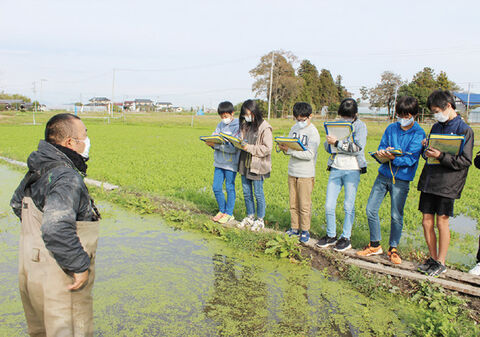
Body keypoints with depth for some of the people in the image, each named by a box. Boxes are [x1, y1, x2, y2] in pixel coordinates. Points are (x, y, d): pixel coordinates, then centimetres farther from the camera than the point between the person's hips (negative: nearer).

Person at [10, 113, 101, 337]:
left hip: (32, 269, 9)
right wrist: (81, 266, -26)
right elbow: (56, 229, -37)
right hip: (58, 278, -9)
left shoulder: (38, 171, 5)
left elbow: (17, 203, 22)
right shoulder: (67, 178, -26)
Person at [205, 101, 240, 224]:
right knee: (216, 187, 8)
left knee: (229, 188, 5)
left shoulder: (238, 126, -11)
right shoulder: (220, 125, 10)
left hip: (231, 163, -6)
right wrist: (211, 142, -14)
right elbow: (214, 139, 10)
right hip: (219, 162, 6)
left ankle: (229, 213, 19)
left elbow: (234, 147, -18)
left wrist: (216, 145, -23)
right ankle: (222, 210, 26)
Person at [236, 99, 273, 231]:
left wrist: (250, 148, -21)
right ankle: (250, 217, 32)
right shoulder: (245, 125, 9)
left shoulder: (264, 127, -14)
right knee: (246, 192, 15)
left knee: (258, 193, 4)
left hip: (257, 166, -7)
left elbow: (267, 148, -17)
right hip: (245, 164, 7)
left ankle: (260, 220, 20)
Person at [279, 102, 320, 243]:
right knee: (293, 203, 11)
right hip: (292, 172, 6)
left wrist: (290, 150, -23)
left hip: (306, 174, -6)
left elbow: (309, 154, -19)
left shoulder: (313, 132, -10)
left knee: (304, 205, 1)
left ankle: (305, 231, 13)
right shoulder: (294, 128, 10)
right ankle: (294, 228, 23)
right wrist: (284, 148, -12)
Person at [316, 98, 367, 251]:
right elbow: (327, 146, 11)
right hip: (335, 168, 4)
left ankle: (346, 238, 17)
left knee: (348, 205, 3)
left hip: (352, 170, -4)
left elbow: (358, 148, -13)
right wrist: (330, 142, -12)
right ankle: (331, 235, 19)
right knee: (329, 205, 2)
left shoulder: (360, 126, 0)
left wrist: (337, 143, -15)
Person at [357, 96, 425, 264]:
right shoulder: (391, 128, 7)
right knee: (371, 209, 3)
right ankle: (375, 245, 20)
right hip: (384, 174, 4)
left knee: (396, 215, 0)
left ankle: (393, 248, 21)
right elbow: (381, 148, 6)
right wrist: (383, 153, -17)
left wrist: (393, 157, -29)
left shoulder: (418, 134, -6)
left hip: (401, 179, -4)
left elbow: (410, 159, -14)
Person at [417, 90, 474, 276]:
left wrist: (441, 156, -20)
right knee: (427, 222, 7)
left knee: (442, 223, 1)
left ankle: (441, 263, 15)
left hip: (447, 184, -6)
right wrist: (426, 149, 2)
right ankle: (433, 258, 23)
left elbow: (465, 161, -10)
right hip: (428, 181, 6)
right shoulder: (436, 127, 15)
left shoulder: (464, 130, -5)